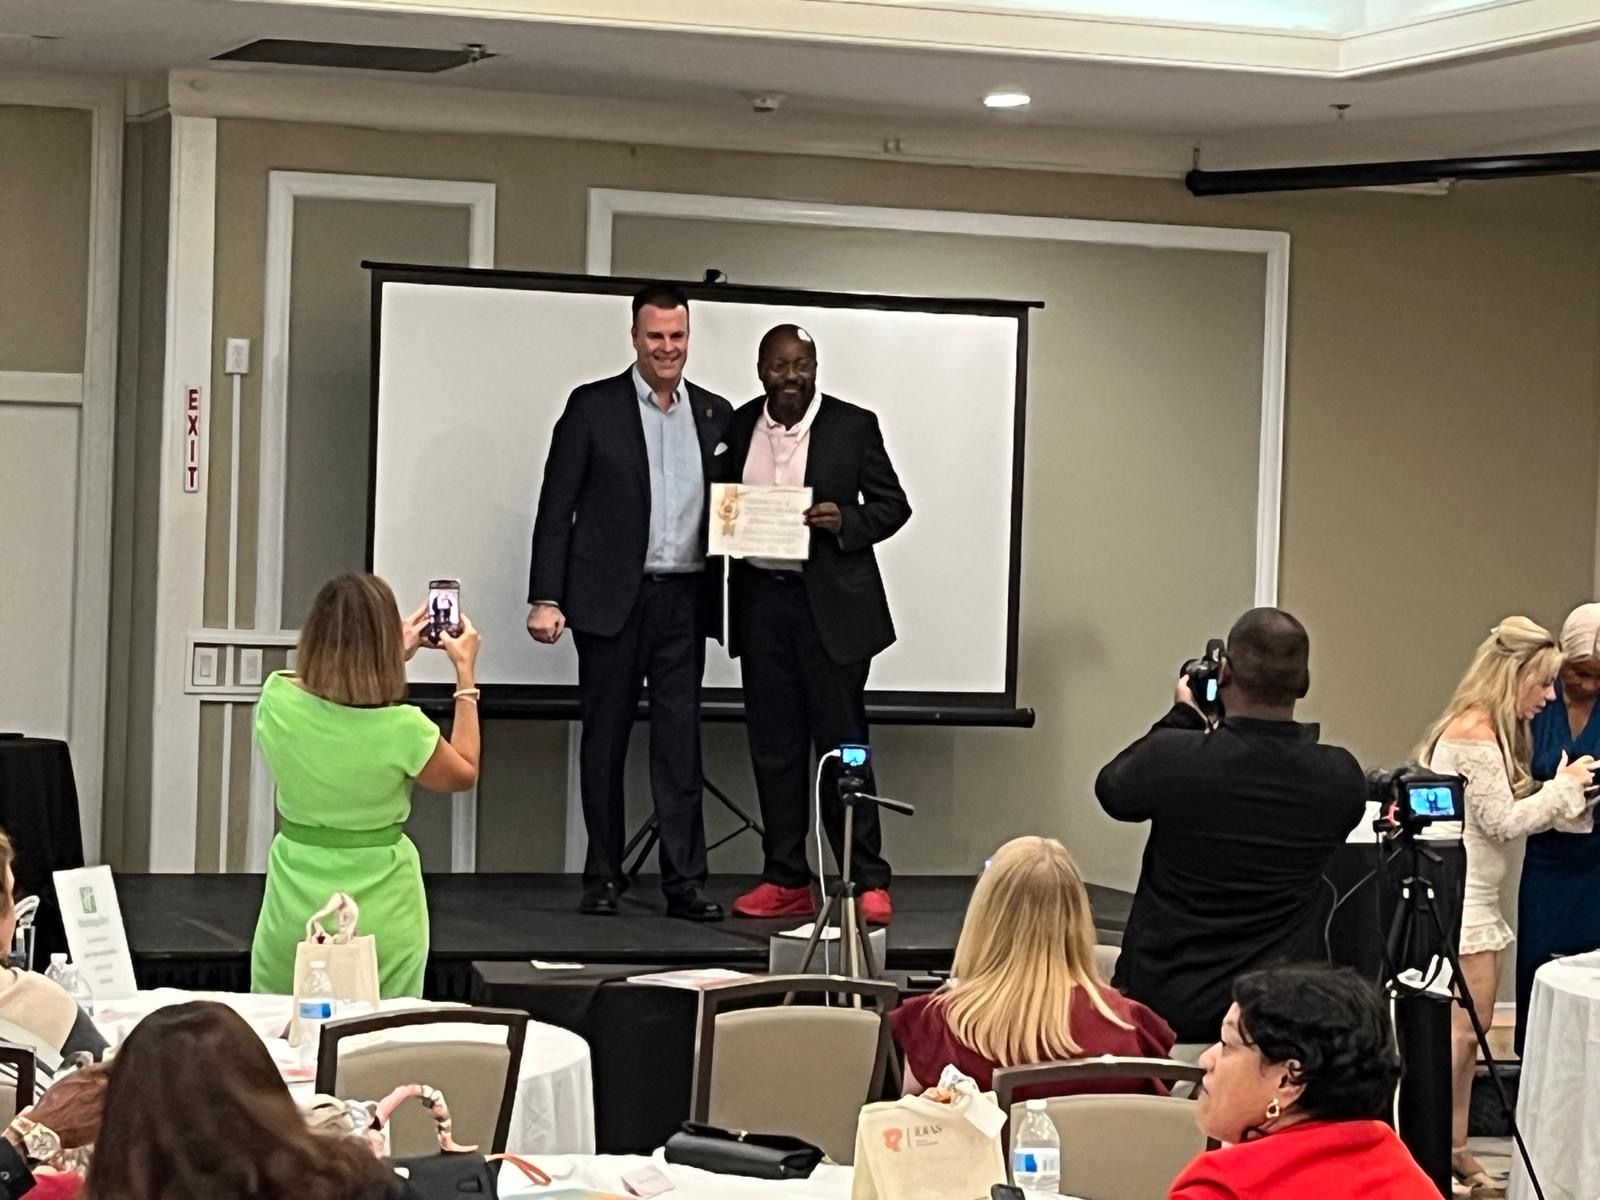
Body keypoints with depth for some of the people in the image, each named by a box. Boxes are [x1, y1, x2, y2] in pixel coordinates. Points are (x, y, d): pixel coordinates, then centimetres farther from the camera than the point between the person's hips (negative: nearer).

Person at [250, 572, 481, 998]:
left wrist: (398, 654, 19)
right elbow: (464, 774, 2)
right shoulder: (402, 730, -21)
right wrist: (465, 674, 7)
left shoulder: (278, 701, -11)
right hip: (381, 921, -3)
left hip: (294, 911, 3)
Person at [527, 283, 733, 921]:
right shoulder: (593, 407, 1)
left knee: (681, 742, 0)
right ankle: (602, 877, 11)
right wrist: (545, 598, -8)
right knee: (604, 741, 4)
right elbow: (557, 506, -1)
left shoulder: (715, 415, 11)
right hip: (612, 599, -2)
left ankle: (684, 879, 1)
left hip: (683, 599, 2)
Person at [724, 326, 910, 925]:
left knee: (841, 744, -4)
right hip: (761, 600, 4)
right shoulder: (738, 427, 9)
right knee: (773, 748, 6)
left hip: (831, 604, -4)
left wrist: (845, 521, -17)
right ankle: (786, 881, 12)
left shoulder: (853, 425, -1)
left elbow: (893, 504, 2)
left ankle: (868, 882, 0)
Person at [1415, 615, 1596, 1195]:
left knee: (1465, 1028, 10)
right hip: (1458, 896, -10)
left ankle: (1454, 1149, 14)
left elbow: (1507, 816, 15)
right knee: (1462, 1027, -9)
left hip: (1472, 896, 10)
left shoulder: (1488, 727, 15)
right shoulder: (1475, 731, -15)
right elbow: (1504, 822, -15)